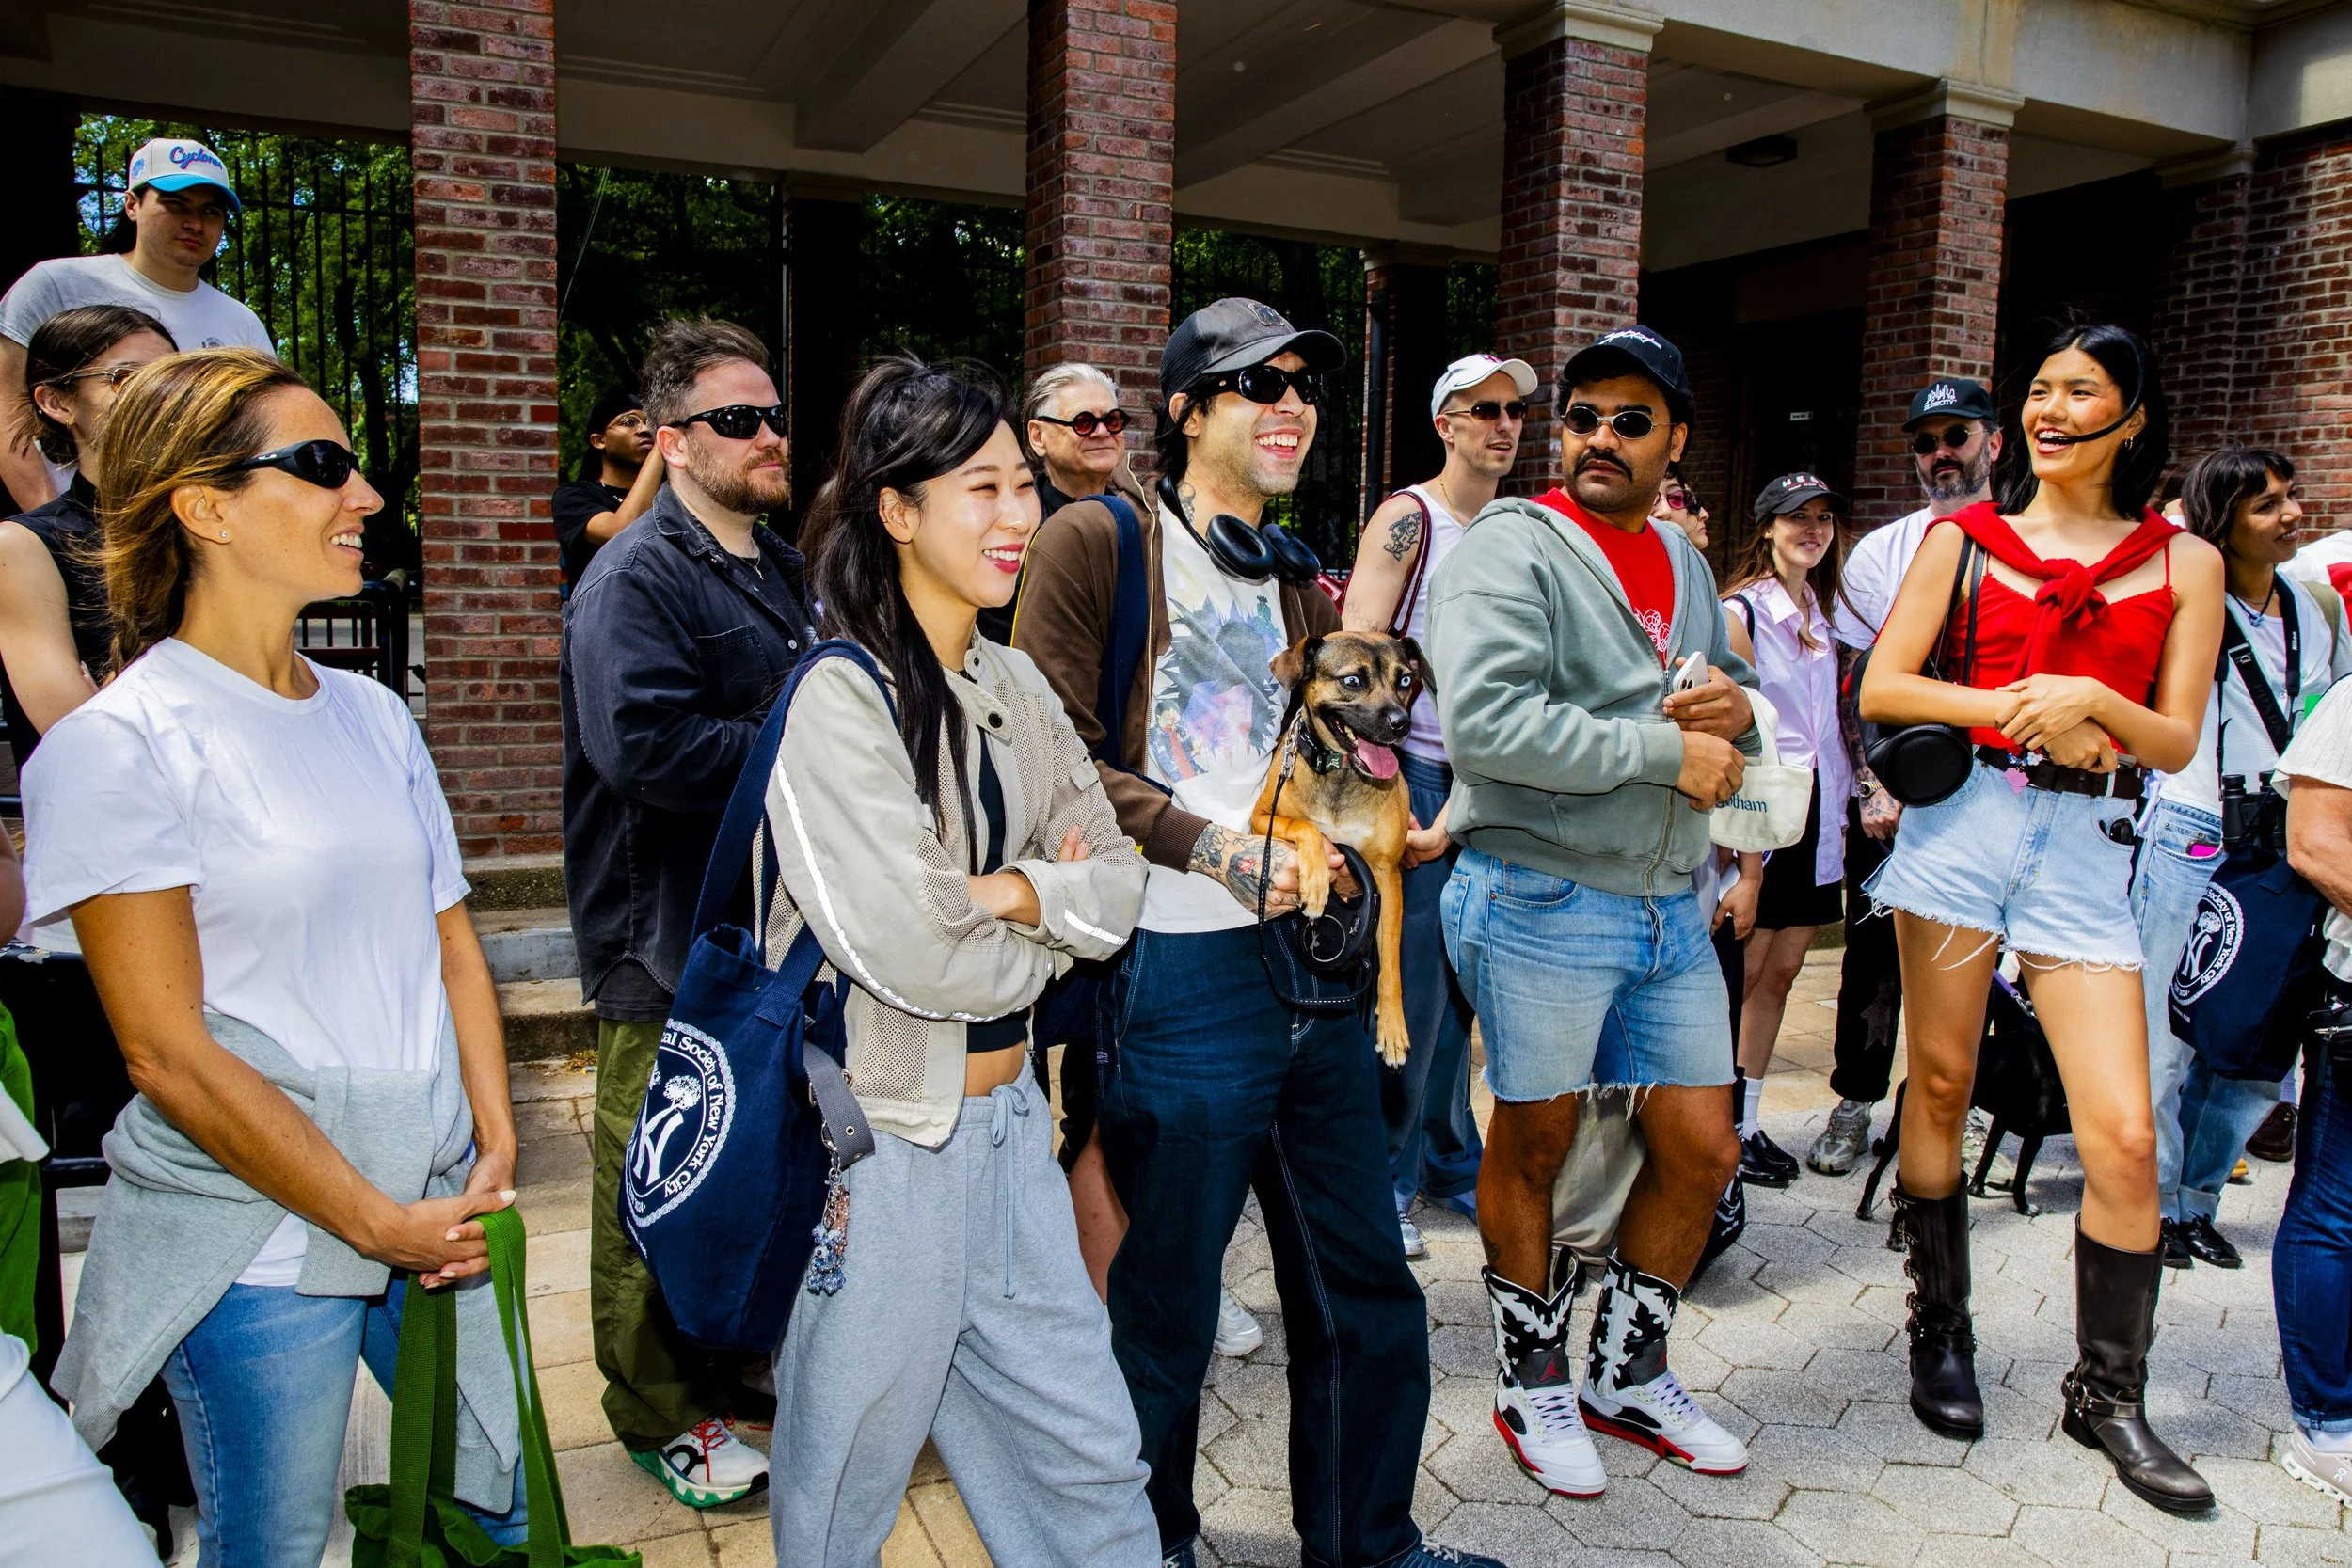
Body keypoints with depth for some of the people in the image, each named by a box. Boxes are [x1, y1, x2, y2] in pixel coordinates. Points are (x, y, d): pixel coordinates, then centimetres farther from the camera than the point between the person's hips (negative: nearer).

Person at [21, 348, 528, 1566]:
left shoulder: (373, 713, 7)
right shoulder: (118, 744, -11)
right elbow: (168, 1055, -14)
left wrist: (496, 1151, -1)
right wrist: (378, 1225, -13)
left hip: (440, 1206, 5)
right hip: (258, 1244, -5)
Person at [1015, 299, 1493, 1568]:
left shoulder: (1296, 580, 19)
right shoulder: (1096, 541, -4)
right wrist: (1216, 849, -16)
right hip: (1180, 973, -6)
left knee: (1364, 1292, 15)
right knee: (1164, 1306, 9)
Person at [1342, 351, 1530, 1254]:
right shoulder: (1407, 519, -7)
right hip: (1415, 773, -6)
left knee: (1460, 983, 14)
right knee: (1412, 992, -1)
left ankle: (1451, 1162, 28)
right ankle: (1386, 1181, 14)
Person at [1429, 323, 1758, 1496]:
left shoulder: (1682, 561, 15)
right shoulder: (1511, 550, -10)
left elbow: (1730, 680, 27)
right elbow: (1485, 722, -24)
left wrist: (1737, 708, 1)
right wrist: (1666, 749, -18)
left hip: (1669, 906, 7)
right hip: (1543, 903, -7)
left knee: (1702, 1150, 12)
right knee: (1533, 1150, 9)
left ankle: (1629, 1375, 34)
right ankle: (1533, 1385, 31)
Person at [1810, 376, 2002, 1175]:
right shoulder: (1879, 553, 4)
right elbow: (1856, 684, 2)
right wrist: (1873, 787, -8)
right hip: (1891, 801, 0)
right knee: (1875, 957, 6)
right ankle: (1855, 1106, 19)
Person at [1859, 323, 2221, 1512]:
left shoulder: (2182, 563, 8)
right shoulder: (1964, 539, 8)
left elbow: (2177, 743, 5)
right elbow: (1881, 689, 2)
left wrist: (2088, 700, -14)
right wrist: (2019, 708, -9)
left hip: (2086, 847, 0)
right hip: (1961, 822, 0)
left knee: (2124, 1135, -4)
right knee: (1941, 1087, 6)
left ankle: (2109, 1397, 15)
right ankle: (1939, 1336, 25)